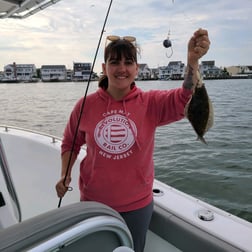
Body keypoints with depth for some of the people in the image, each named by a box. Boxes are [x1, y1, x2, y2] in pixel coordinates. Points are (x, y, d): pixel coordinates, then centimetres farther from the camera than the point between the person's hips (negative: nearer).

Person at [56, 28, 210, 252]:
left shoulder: (151, 103, -13)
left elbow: (185, 98, -30)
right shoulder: (86, 105, -9)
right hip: (93, 201, 1)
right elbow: (70, 142, 5)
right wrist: (65, 175, -5)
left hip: (137, 204, 0)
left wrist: (192, 61, -47)